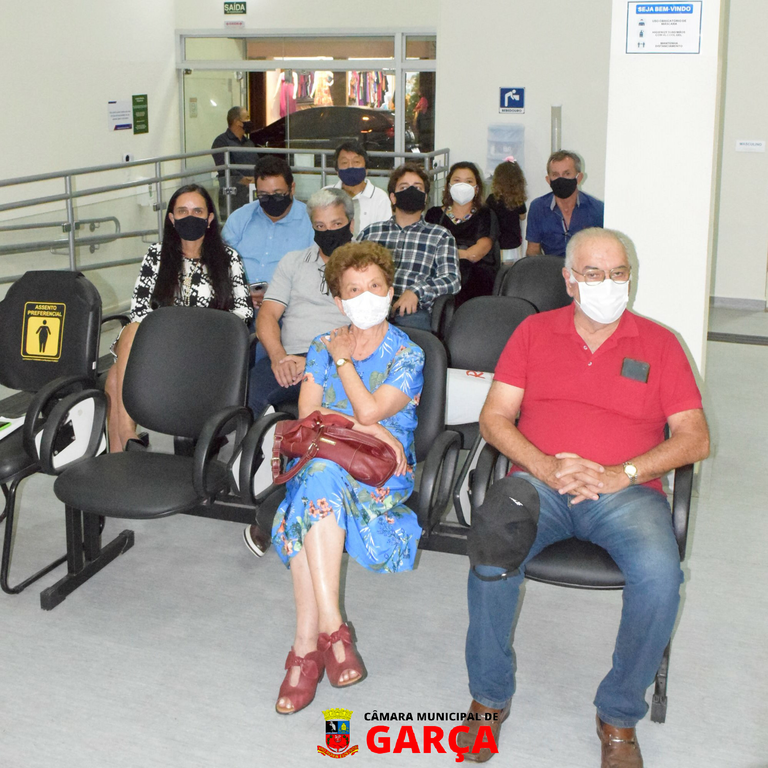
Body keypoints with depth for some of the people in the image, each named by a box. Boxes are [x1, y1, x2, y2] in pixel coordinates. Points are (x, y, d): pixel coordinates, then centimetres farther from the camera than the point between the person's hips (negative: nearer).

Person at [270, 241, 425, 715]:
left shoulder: (407, 355, 4)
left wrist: (343, 360, 2)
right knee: (318, 478, -34)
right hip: (322, 461, 3)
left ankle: (308, 642, -35)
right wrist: (369, 430, -9)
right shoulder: (323, 347, 15)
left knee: (322, 472, -35)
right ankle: (329, 626, -34)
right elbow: (307, 416, 3)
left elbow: (370, 410, -10)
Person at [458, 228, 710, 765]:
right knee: (491, 554, -30)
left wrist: (621, 473, -12)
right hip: (539, 480, 1)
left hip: (627, 491, 0)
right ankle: (490, 697, -6)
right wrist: (546, 467, -12)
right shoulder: (534, 332, 14)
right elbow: (494, 418, 6)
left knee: (659, 573, -31)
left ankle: (619, 716, -6)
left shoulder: (659, 344, 11)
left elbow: (696, 438, 3)